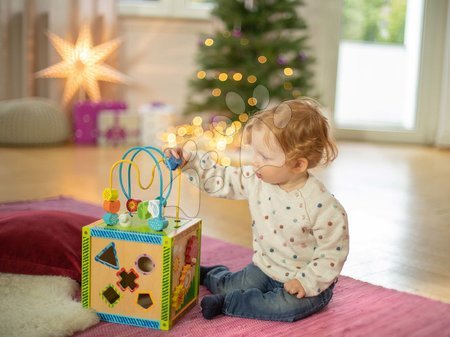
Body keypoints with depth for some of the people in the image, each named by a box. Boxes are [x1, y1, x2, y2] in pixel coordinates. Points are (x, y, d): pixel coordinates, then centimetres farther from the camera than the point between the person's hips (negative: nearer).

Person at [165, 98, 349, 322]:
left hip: (302, 280, -5)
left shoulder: (323, 206, -26)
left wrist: (307, 282, -24)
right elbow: (221, 179, 0)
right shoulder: (257, 180, -9)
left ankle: (226, 303, -13)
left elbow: (333, 253, -19)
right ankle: (211, 274, 35)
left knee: (287, 306, -30)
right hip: (265, 268, 5)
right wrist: (189, 161, -10)